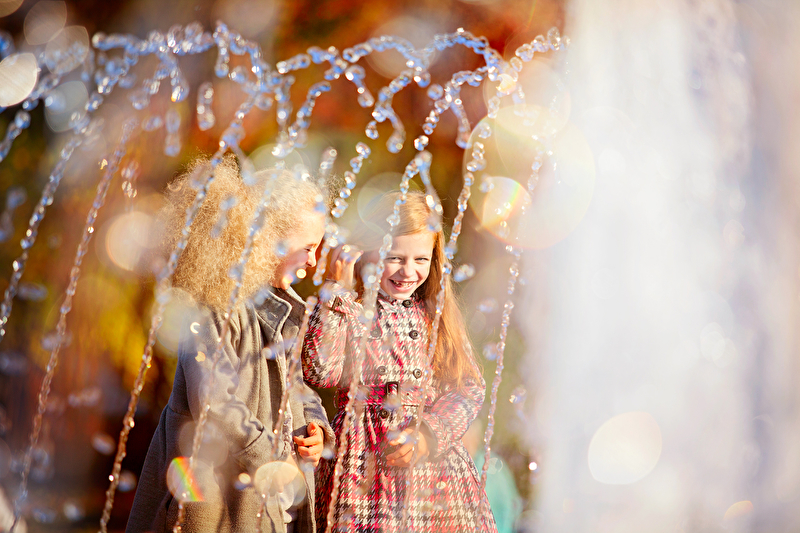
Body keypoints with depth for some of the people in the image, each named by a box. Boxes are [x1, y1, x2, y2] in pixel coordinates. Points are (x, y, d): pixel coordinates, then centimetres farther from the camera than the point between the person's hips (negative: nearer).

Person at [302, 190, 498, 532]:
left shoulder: (437, 314, 8)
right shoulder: (347, 310, -2)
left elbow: (469, 386, 6)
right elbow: (320, 373, -19)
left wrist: (428, 434, -10)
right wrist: (336, 292, -17)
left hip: (434, 455, 3)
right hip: (363, 462, -3)